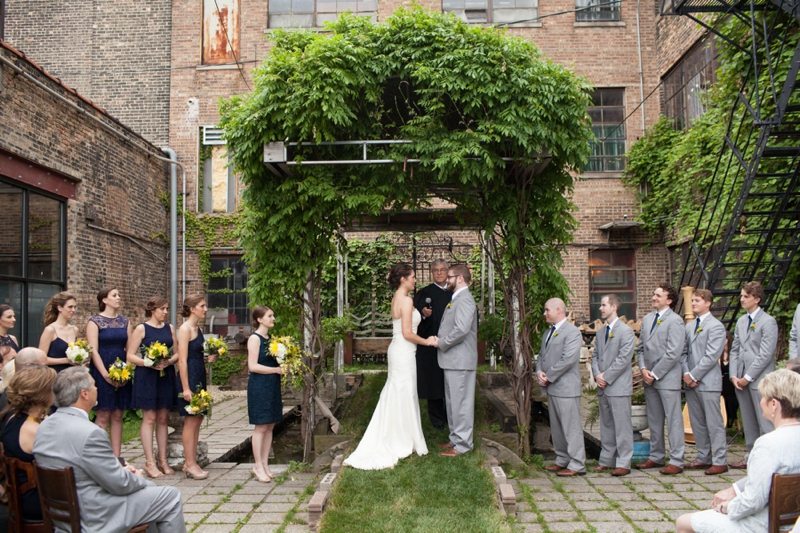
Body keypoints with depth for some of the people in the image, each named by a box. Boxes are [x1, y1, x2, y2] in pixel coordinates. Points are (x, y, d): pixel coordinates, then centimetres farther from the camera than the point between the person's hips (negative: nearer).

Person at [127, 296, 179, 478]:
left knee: (163, 419, 8)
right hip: (146, 377, -4)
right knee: (149, 419, -2)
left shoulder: (169, 328, 10)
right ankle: (150, 462, 2)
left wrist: (169, 361, -10)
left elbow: (177, 353, 11)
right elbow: (130, 356, -7)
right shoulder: (141, 329, -3)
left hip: (166, 377, 4)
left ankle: (163, 460, 15)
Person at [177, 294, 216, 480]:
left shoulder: (198, 329, 14)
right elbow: (182, 361, -17)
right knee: (191, 421, -4)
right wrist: (185, 388, -20)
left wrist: (209, 358, 4)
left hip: (199, 377, 9)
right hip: (189, 377, -9)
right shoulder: (185, 329, -12)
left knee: (197, 419, 10)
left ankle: (191, 462, 17)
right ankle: (190, 464, 4)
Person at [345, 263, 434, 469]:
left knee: (394, 395, 16)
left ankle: (390, 441, 26)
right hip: (404, 353, -9)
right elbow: (407, 333, -20)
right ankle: (402, 443, 11)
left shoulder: (396, 299, 11)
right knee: (404, 396, 1)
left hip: (397, 350, 9)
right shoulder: (406, 300, -18)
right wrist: (427, 341, -8)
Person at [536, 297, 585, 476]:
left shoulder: (572, 332, -11)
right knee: (556, 427, 15)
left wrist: (548, 377, -15)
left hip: (566, 387, -9)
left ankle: (577, 465, 2)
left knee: (571, 427, -4)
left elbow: (568, 359, -20)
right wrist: (539, 372, -1)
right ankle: (562, 460, 25)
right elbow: (541, 355, 19)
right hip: (551, 387, 9)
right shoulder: (548, 332, 18)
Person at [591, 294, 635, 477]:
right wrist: (597, 375, -3)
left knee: (622, 427, -1)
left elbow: (623, 358, -15)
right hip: (603, 387, 7)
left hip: (619, 386, -7)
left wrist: (606, 377, -14)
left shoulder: (626, 331, -9)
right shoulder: (600, 332, 15)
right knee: (606, 425, 14)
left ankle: (623, 464, 5)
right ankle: (606, 460, 22)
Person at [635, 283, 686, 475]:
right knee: (654, 420, 14)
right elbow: (641, 347, 15)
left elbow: (673, 353, -15)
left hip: (667, 378, -7)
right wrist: (643, 369, 0)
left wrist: (655, 374, -13)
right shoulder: (647, 319, 13)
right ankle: (656, 457, 24)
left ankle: (676, 461, 5)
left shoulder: (675, 321, -9)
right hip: (650, 378, 7)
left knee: (674, 420, 0)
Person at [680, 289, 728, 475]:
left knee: (714, 423, -2)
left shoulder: (716, 326, -7)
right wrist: (686, 374, -3)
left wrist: (693, 375, -13)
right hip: (690, 382, 7)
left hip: (708, 382, -7)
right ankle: (703, 458, 20)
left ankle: (720, 461, 4)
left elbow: (711, 356, -14)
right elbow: (683, 352, 12)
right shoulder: (688, 326, 15)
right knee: (697, 423, 11)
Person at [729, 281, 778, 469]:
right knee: (748, 423, 13)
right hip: (741, 380, 7)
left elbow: (765, 355, -14)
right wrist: (734, 376, 2)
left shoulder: (768, 322, -8)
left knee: (765, 423, -3)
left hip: (759, 380, -7)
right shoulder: (741, 322, 14)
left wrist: (747, 377, -13)